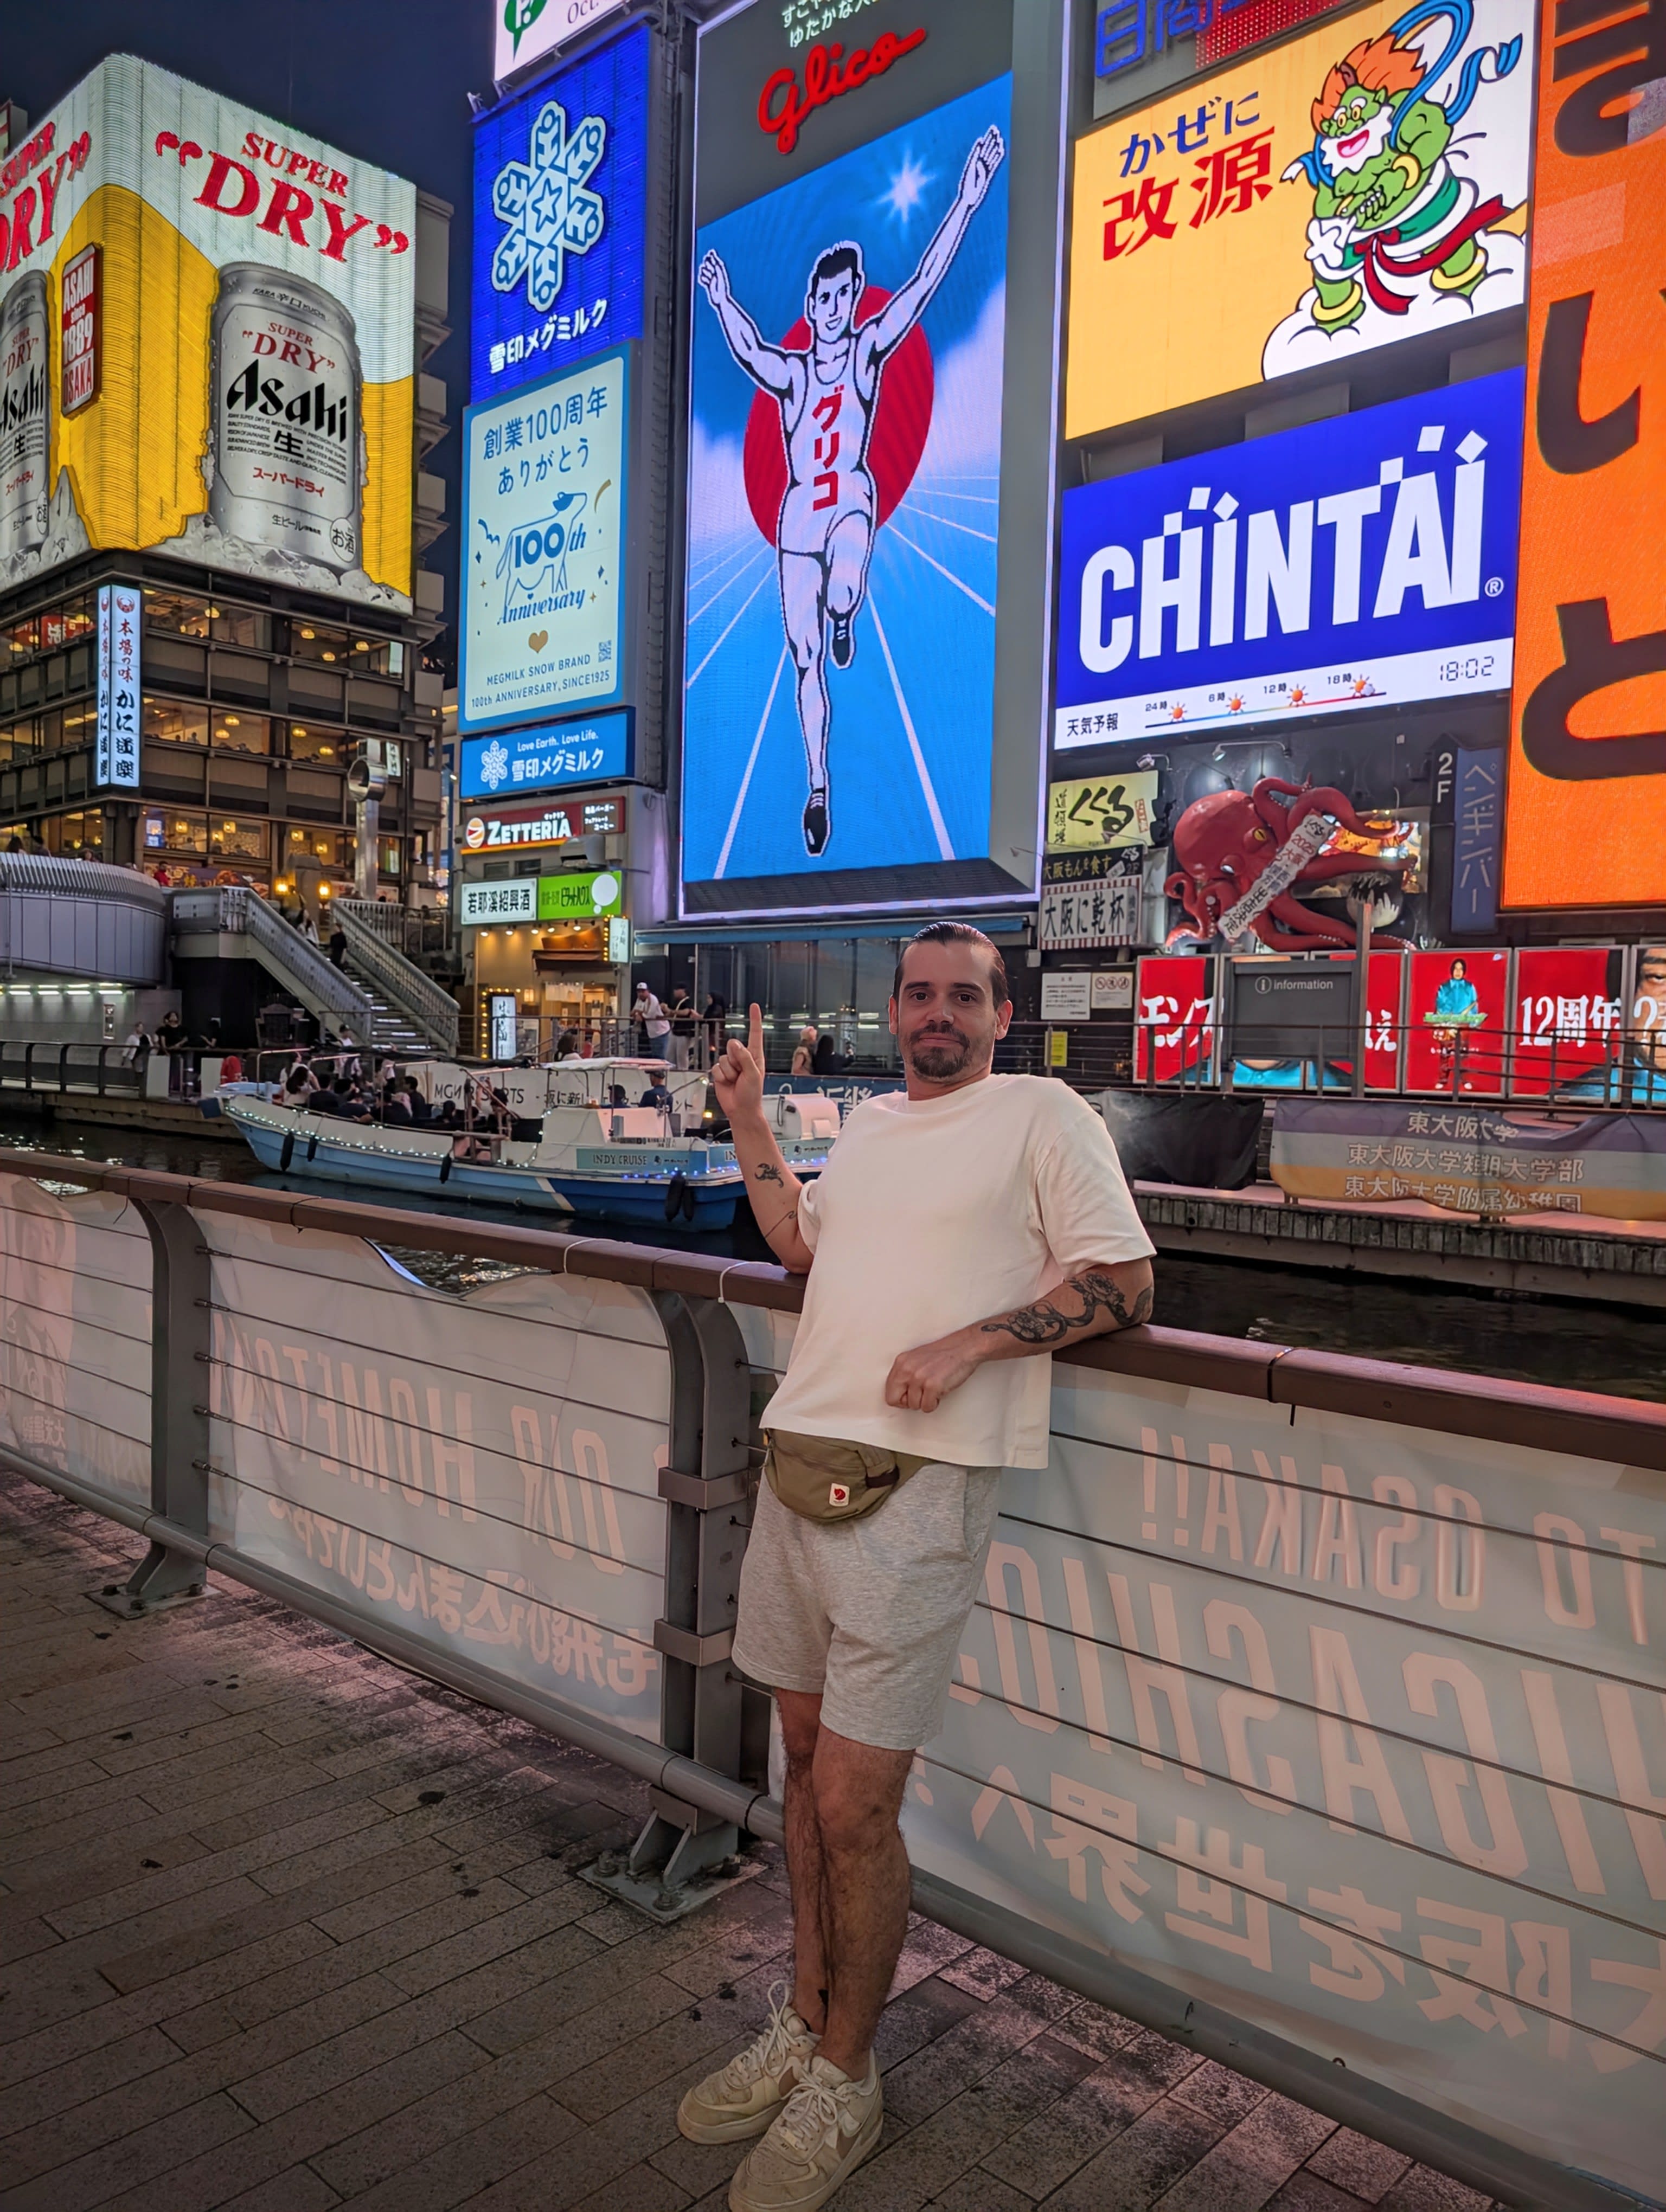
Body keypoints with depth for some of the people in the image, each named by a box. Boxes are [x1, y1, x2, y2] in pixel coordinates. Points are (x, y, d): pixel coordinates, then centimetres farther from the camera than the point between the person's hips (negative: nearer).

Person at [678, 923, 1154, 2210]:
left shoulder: (1044, 1115, -1)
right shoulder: (871, 1122, 19)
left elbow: (1125, 1284, -6)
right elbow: (799, 1244, 28)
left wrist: (971, 1340, -17)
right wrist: (748, 1120, 21)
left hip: (914, 1488, -7)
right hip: (800, 1462, 7)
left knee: (852, 1805, -2)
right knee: (809, 1754, 16)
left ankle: (843, 2082, 20)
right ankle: (803, 2029, 33)